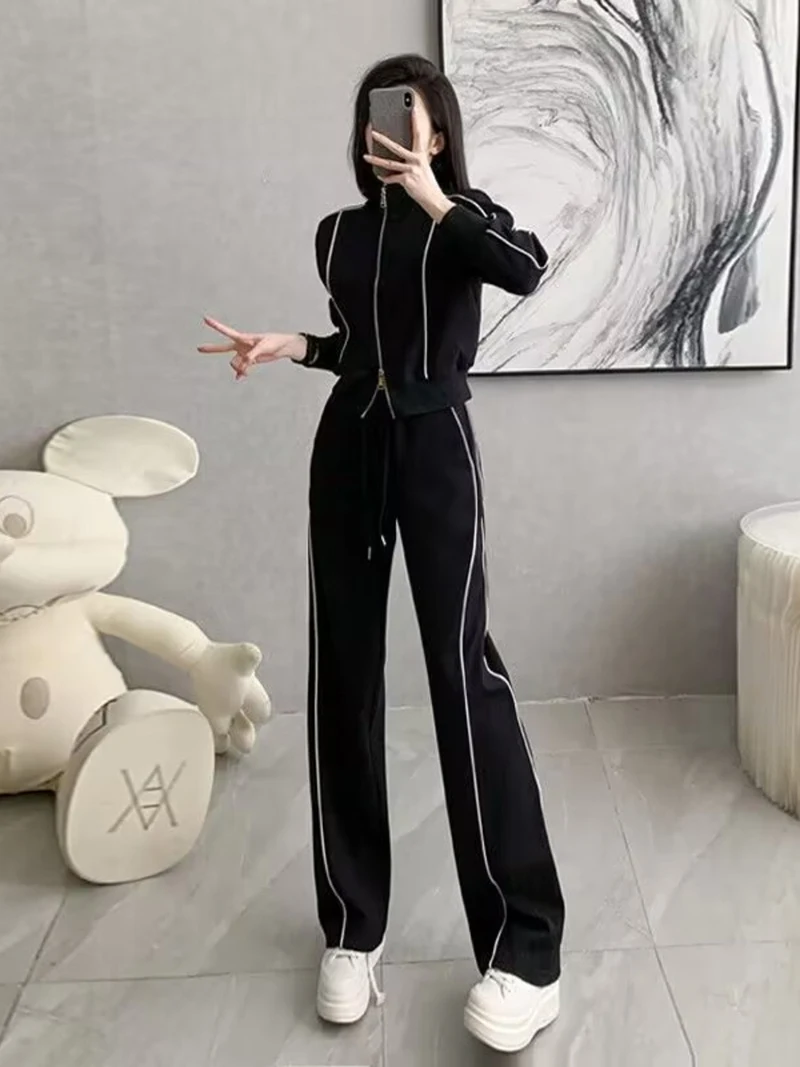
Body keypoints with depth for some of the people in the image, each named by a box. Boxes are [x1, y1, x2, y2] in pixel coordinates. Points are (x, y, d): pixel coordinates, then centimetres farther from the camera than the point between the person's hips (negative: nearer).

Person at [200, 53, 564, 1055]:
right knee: (342, 672, 2)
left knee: (461, 662, -14)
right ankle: (351, 925, 13)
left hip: (434, 447, -4)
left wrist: (431, 198, -16)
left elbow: (525, 269, -21)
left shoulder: (465, 217, 1)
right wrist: (289, 344, 6)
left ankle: (523, 947, -8)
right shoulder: (339, 233, 14)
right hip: (346, 448, 5)